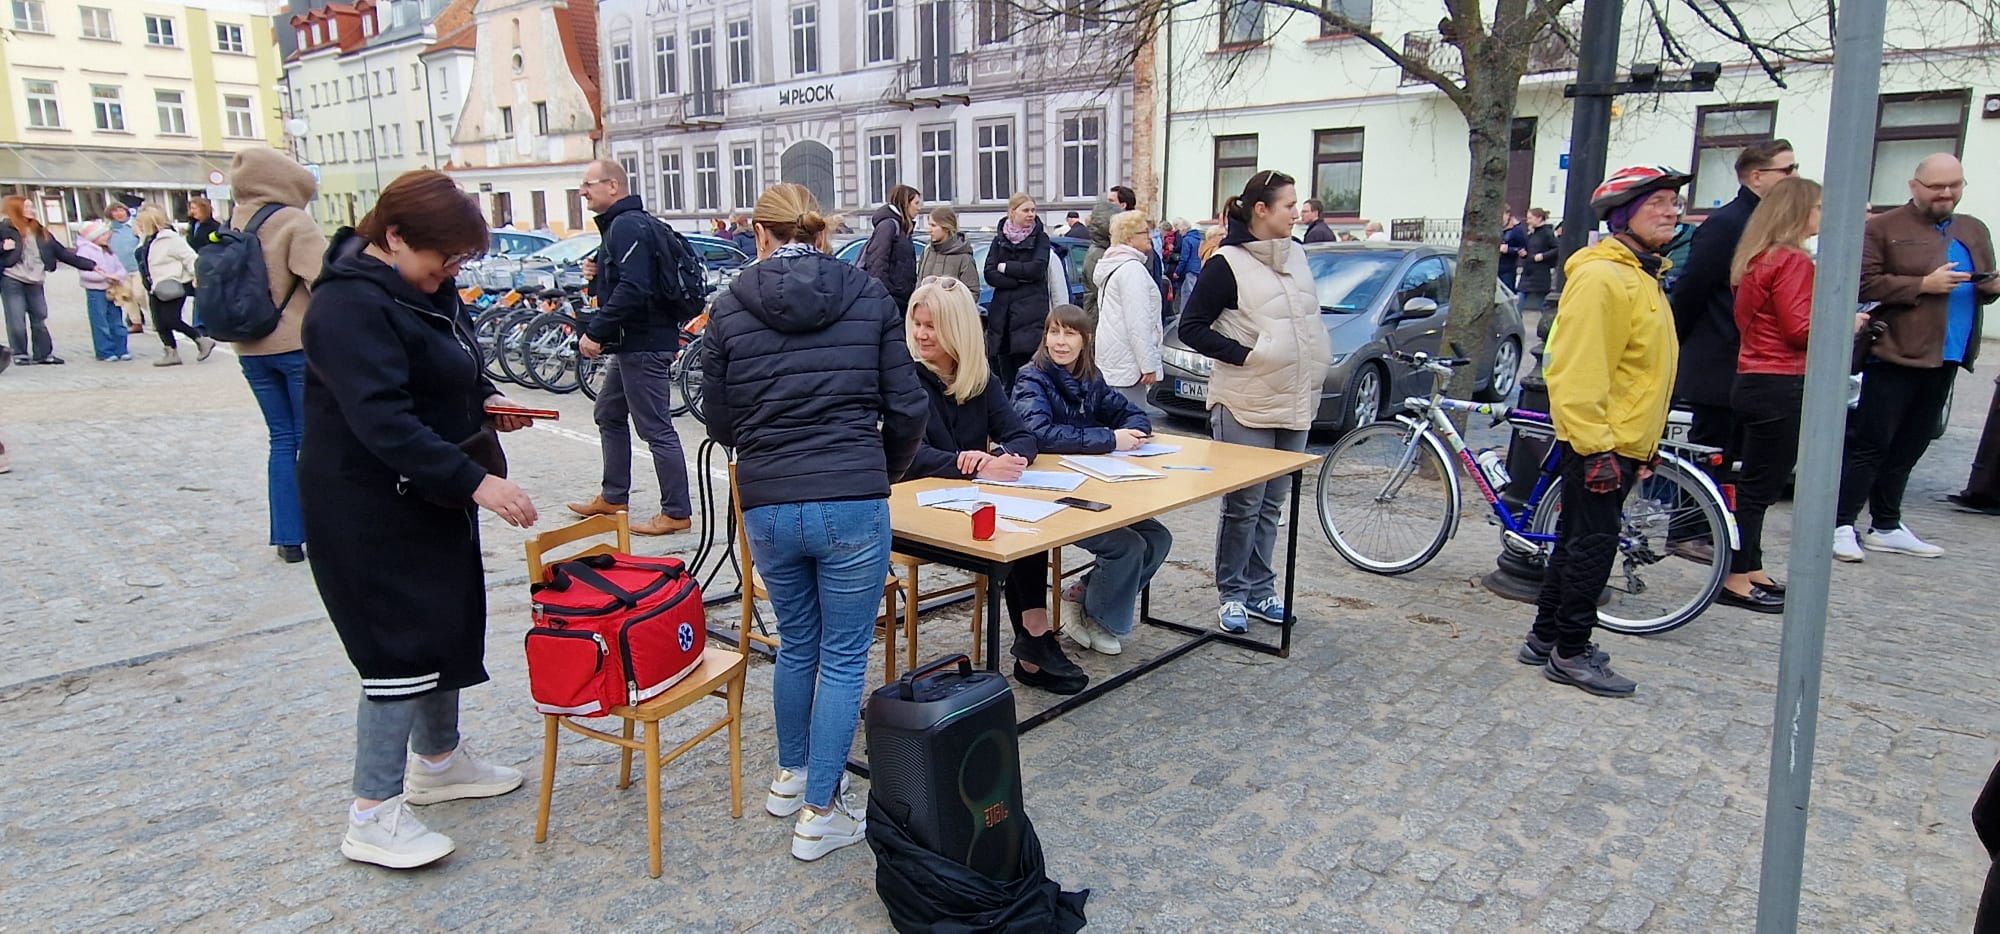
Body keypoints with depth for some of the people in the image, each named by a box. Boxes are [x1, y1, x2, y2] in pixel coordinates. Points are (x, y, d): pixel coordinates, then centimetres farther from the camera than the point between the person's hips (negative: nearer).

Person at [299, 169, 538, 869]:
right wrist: (475, 480, -34)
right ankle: (372, 816, 8)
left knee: (449, 627, 17)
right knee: (401, 649, -5)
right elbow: (384, 421, -30)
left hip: (431, 496, 10)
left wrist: (485, 401, 2)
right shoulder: (349, 305, -22)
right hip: (370, 512, -10)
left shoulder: (424, 287, 8)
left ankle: (439, 760, 36)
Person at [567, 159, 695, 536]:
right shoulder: (619, 224, 18)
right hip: (632, 342, 12)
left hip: (644, 344, -12)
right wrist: (597, 275, 3)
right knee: (609, 415, 21)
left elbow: (632, 289, -27)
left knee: (656, 428, -7)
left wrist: (595, 331, -24)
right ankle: (613, 497, 33)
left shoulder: (627, 226, -15)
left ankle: (676, 513, -1)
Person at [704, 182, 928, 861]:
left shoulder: (731, 308, 2)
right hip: (853, 503, -2)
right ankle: (820, 814, 15)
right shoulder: (870, 296, 1)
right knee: (844, 658, 10)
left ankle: (791, 775, 40)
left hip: (766, 506, 2)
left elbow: (719, 421, 7)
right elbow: (906, 408, 0)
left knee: (796, 644, 23)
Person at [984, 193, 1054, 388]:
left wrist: (1005, 267, -1)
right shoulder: (999, 240, 14)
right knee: (1005, 377, 4)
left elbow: (1036, 269, -9)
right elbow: (989, 275, 2)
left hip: (1031, 315, -3)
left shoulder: (1040, 238, 7)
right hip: (1002, 312, 3)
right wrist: (1021, 278, -8)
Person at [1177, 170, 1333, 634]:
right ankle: (1232, 595, 12)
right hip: (1245, 404, -7)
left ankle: (1259, 590, 24)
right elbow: (1191, 328, -10)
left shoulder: (1295, 255, 11)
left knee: (1272, 503, 13)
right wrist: (1246, 354, -17)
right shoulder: (1227, 264, -10)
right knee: (1243, 504, -1)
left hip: (1296, 402, 7)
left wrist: (1318, 368, 9)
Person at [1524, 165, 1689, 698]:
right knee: (1593, 545, -3)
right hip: (1599, 443, -10)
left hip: (1621, 442, 10)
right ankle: (1570, 654, 7)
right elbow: (1579, 372, -23)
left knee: (1578, 541, 15)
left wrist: (1641, 447, 23)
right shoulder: (1602, 276, -17)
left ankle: (1545, 637, 25)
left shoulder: (1640, 277, 16)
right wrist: (1596, 445, -24)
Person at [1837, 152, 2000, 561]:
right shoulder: (1883, 229, -3)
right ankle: (1841, 525, -1)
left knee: (1908, 448, 12)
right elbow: (1864, 283, -11)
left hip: (1945, 358, 7)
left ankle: (1886, 527, 20)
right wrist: (1923, 285, -18)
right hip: (1896, 354, -7)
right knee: (1870, 444, -6)